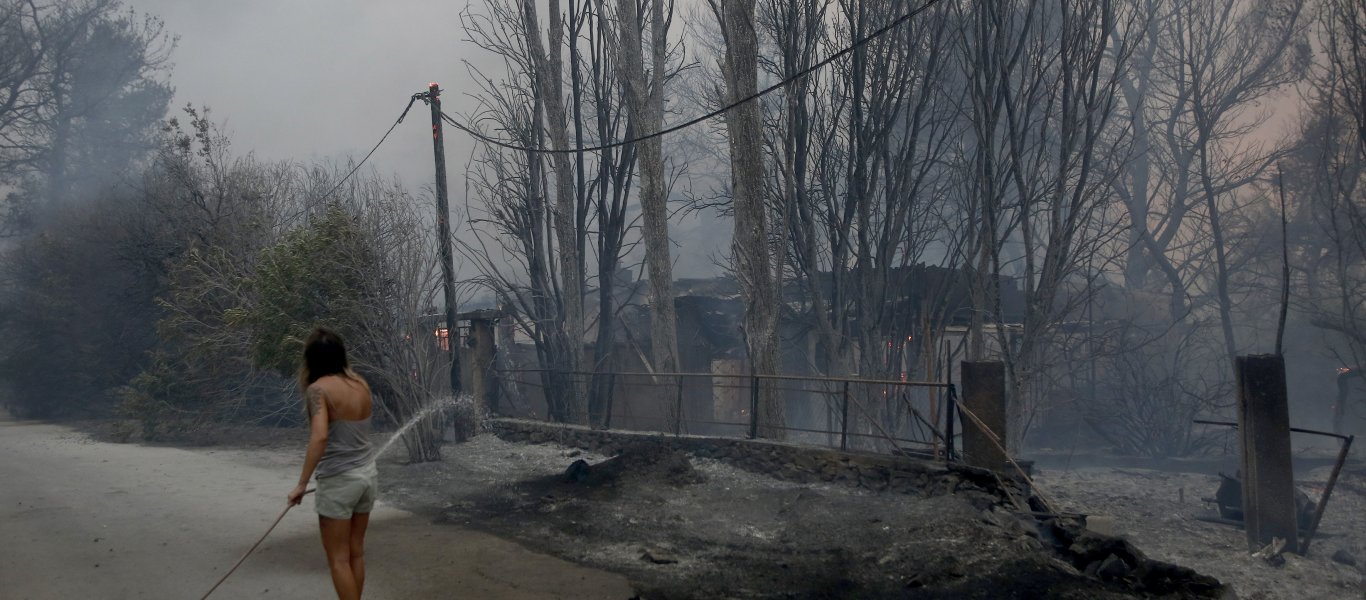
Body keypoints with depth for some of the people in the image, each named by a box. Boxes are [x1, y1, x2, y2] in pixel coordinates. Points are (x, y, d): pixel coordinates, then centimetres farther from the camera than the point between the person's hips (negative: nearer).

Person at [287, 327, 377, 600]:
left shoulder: (319, 388, -15)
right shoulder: (360, 384, 4)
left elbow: (320, 436, -28)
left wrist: (301, 484, -23)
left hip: (338, 480, -6)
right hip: (367, 475, 7)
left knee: (338, 558, 5)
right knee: (356, 552, 17)